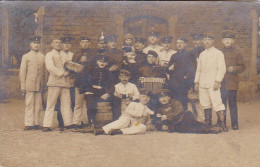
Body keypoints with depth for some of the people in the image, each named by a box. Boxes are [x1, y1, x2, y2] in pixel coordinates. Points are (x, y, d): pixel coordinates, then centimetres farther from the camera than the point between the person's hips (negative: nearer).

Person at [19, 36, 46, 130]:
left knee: (38, 105, 3)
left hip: (39, 85, 3)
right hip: (29, 85, -3)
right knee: (29, 104, -3)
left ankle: (36, 123, 9)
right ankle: (28, 124, 0)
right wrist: (23, 86, -3)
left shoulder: (42, 57, 12)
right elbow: (22, 72, 2)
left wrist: (43, 84, 11)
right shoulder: (26, 56, 4)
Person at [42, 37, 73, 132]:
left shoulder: (64, 56, 24)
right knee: (51, 104, -5)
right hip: (54, 82, -5)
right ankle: (46, 125, -4)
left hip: (65, 82, 6)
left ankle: (68, 124, 5)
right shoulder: (49, 55, 6)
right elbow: (50, 67, -10)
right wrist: (61, 73, -16)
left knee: (66, 103, 2)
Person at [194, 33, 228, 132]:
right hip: (202, 84, 6)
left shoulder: (218, 53, -1)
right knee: (205, 104, 6)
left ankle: (222, 124, -10)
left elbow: (222, 69, -7)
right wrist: (196, 82, 13)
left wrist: (217, 81, -17)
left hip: (213, 84, -6)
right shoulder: (202, 54, 17)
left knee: (217, 103, -13)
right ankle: (208, 124, 13)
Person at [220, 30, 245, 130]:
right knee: (221, 103, 3)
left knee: (233, 104, 2)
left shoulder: (237, 53, 5)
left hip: (232, 83, -2)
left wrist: (234, 69, -13)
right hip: (221, 83, 2)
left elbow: (242, 67, 6)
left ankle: (234, 124, 10)